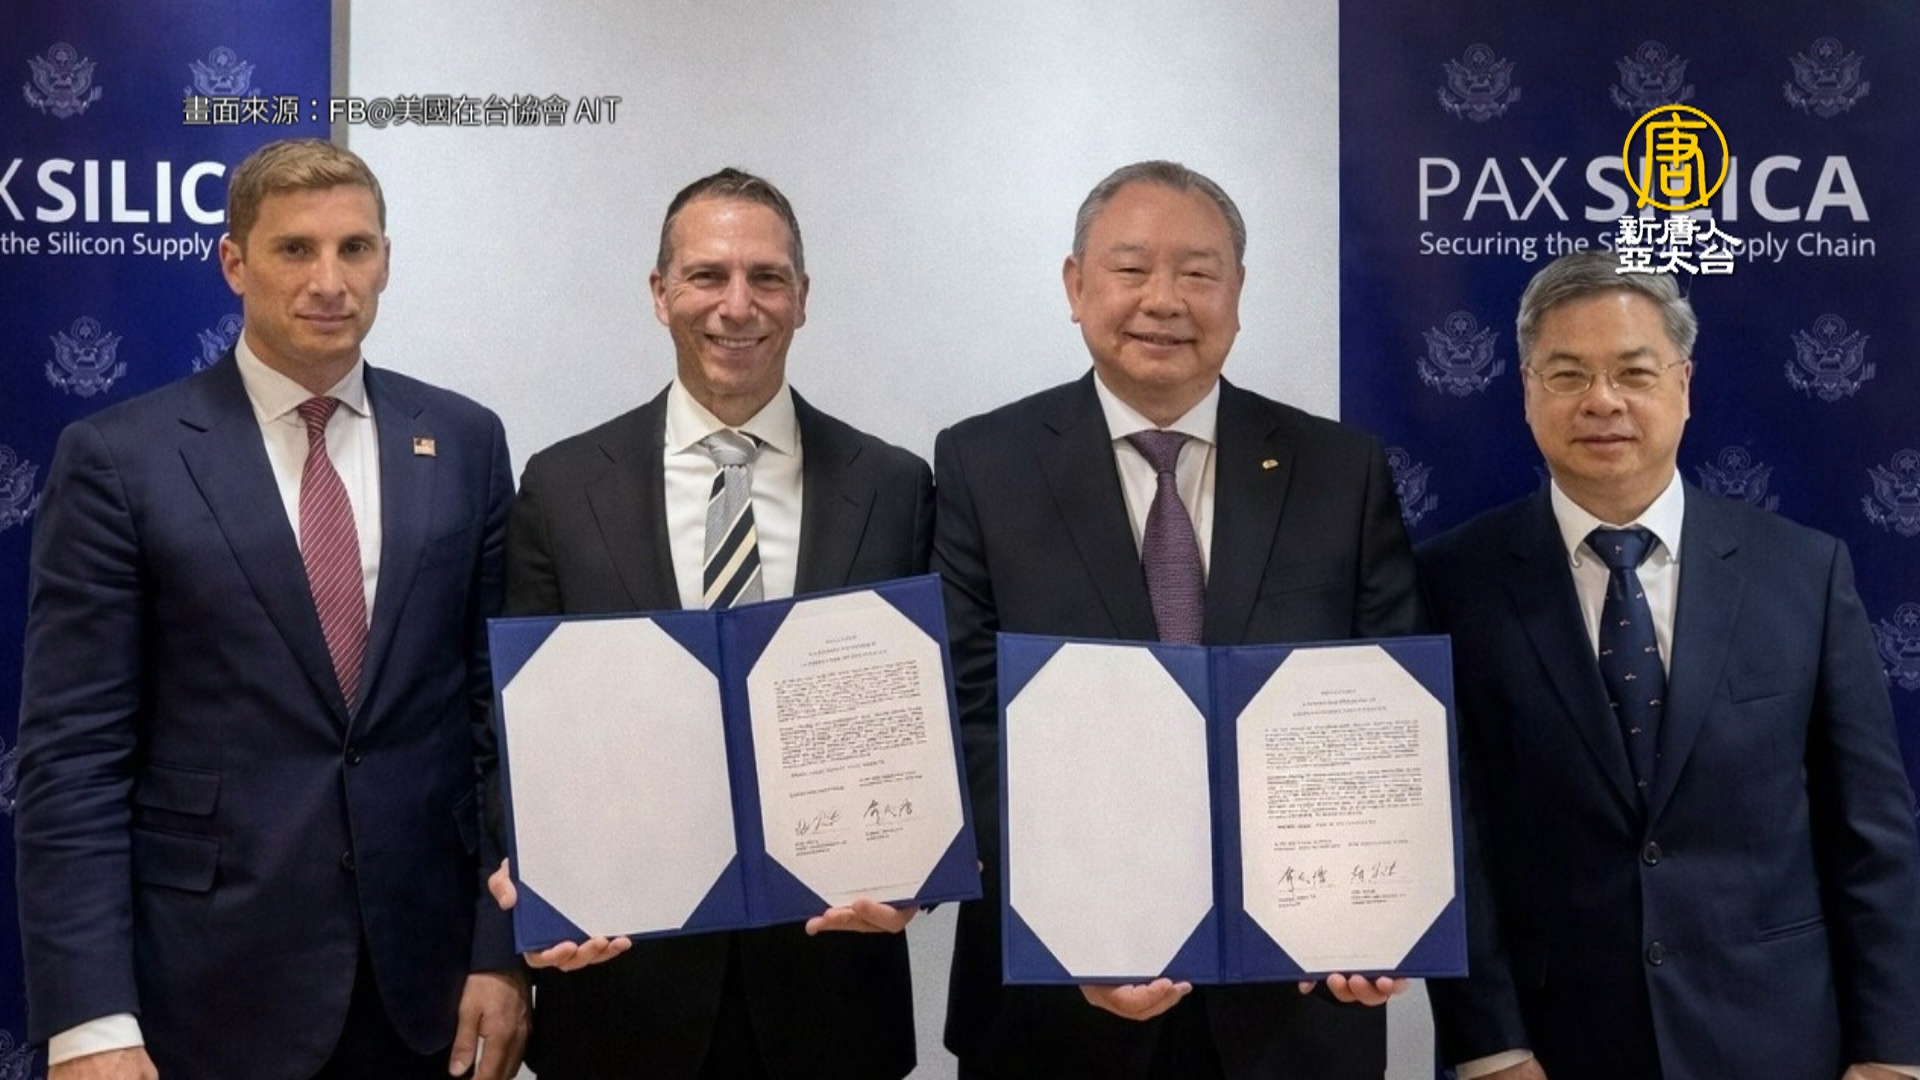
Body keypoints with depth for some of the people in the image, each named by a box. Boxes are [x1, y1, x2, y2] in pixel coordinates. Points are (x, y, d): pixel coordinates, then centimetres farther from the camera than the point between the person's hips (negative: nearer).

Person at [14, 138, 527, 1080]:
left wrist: (503, 948, 0)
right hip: (211, 981, -2)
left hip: (421, 966, 3)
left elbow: (500, 705, 4)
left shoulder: (463, 442, 3)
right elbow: (71, 754, -7)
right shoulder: (118, 457, -5)